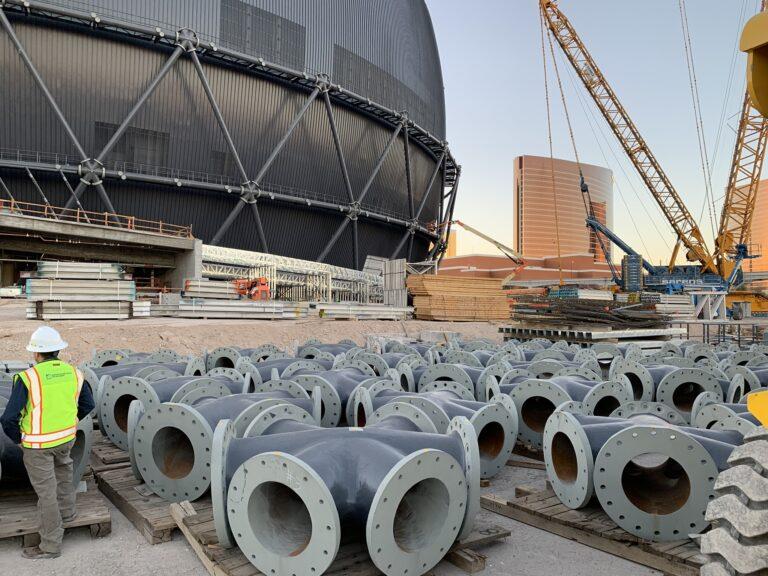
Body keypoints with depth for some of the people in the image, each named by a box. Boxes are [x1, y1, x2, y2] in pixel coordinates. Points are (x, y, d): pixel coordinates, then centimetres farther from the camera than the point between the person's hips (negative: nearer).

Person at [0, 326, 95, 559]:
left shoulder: (27, 377, -19)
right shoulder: (74, 373, -5)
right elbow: (88, 406, 7)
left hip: (38, 443, -4)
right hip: (66, 438, 4)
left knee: (46, 491, 7)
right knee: (63, 469, 33)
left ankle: (50, 546, 19)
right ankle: (66, 510, 47)